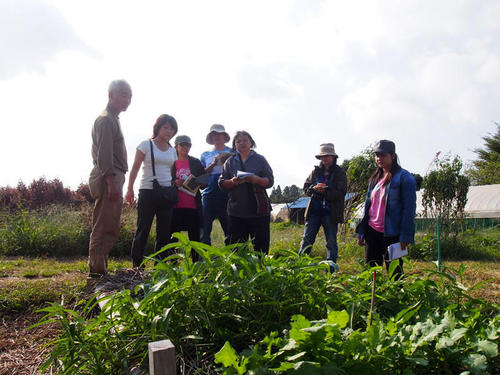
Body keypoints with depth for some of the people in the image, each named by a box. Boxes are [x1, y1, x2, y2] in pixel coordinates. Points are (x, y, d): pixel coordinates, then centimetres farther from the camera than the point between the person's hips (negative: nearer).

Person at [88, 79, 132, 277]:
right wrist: (112, 183, -23)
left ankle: (97, 269, 19)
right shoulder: (106, 120, -8)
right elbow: (104, 156, -18)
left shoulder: (112, 119, 24)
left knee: (110, 228, 12)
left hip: (112, 180, 10)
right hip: (108, 179, -10)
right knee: (104, 228, -8)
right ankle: (97, 270, -3)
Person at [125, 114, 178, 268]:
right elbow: (135, 168, -3)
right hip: (148, 191, -5)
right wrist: (130, 189, -10)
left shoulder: (172, 150, 15)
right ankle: (137, 264, 5)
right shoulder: (146, 144, 1)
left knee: (164, 231, 5)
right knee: (143, 229, -4)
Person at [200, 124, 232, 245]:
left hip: (227, 195, -2)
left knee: (230, 230, -1)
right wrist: (213, 164, -6)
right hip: (209, 195, 2)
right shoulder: (205, 155, 17)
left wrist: (226, 162, -11)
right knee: (204, 231, -1)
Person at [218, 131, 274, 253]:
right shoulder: (230, 162, 13)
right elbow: (222, 183, 8)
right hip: (236, 211, 2)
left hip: (258, 210, -1)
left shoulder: (260, 160, 8)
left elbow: (270, 181, 2)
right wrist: (232, 182, -13)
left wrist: (256, 179, -17)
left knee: (261, 245, 0)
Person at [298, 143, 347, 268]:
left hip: (330, 213, -3)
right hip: (314, 211, 3)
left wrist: (324, 191, -20)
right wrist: (314, 188, -13)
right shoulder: (316, 171, 8)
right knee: (307, 239, 4)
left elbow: (341, 193, -10)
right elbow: (306, 187, 8)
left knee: (331, 243, 7)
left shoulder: (340, 173, -2)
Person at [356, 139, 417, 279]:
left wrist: (405, 236, -17)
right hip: (372, 231, 7)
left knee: (394, 272, 5)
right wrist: (361, 231, 12)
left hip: (391, 234, -6)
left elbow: (409, 208, -12)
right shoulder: (375, 178, 13)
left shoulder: (404, 177, -8)